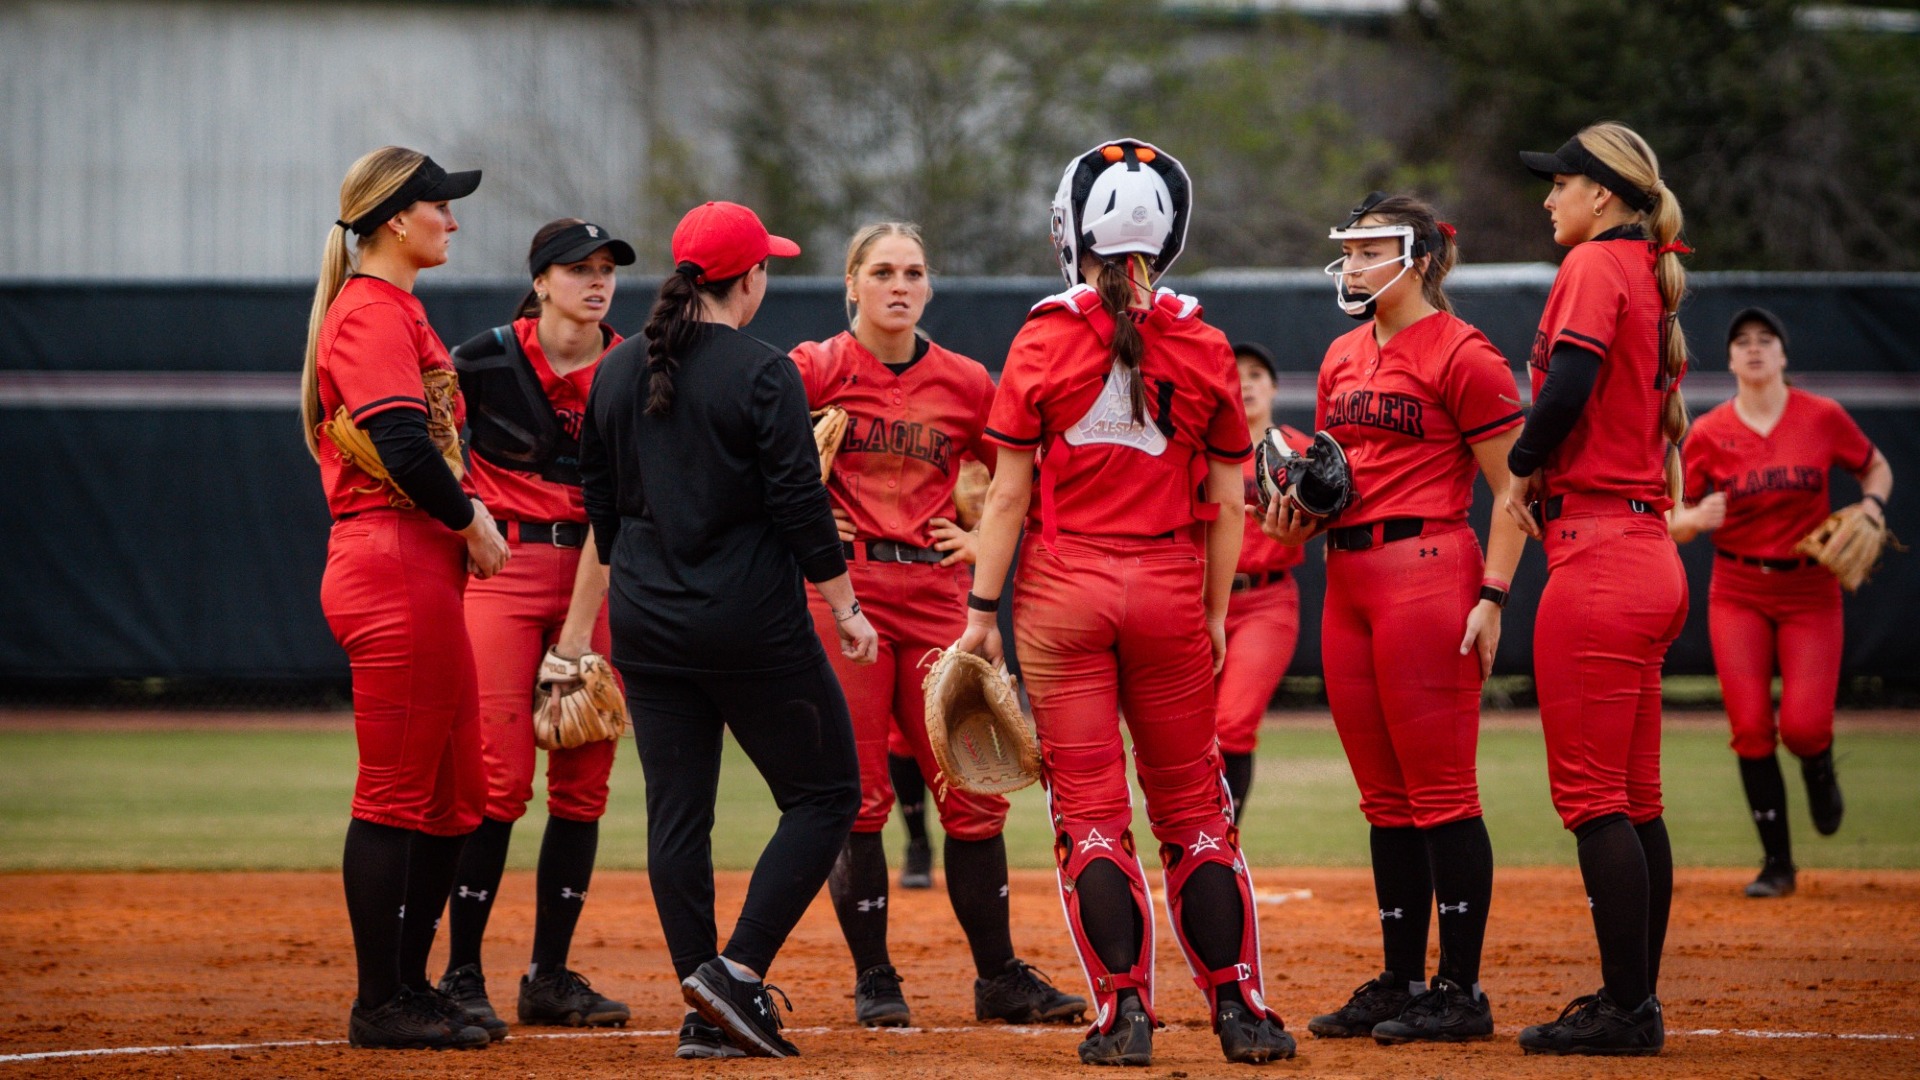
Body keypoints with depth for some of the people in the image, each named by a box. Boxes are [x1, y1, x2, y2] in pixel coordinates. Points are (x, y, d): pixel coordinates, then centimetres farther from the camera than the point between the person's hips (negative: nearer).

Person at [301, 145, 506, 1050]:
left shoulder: (393, 311, 21)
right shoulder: (375, 312, -11)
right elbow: (403, 445, -22)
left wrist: (466, 508, 7)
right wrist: (470, 520, -10)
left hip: (423, 571, 11)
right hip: (395, 567, -11)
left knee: (453, 797, 13)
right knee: (394, 794, -7)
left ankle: (408, 988, 19)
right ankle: (380, 1004, -3)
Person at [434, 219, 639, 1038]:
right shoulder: (488, 359, -6)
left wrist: (579, 631, -11)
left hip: (597, 575, 4)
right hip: (504, 566, -4)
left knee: (585, 780, 3)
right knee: (500, 777, -12)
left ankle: (551, 977, 12)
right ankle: (461, 976, -7)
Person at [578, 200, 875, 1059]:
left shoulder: (616, 372, 8)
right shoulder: (762, 375, -11)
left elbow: (600, 506, 14)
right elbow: (800, 506, -13)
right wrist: (845, 609, -5)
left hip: (647, 630, 6)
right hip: (753, 626, -6)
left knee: (676, 810, 8)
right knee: (825, 794, 5)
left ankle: (704, 1013, 6)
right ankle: (739, 972, -7)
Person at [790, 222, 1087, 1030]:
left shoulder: (964, 383, 8)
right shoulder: (814, 369, -1)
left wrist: (985, 535, 8)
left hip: (938, 592, 3)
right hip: (843, 589, -3)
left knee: (973, 788, 1)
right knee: (857, 792, -3)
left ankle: (999, 977, 9)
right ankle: (873, 980, 6)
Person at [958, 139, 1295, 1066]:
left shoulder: (1044, 340, -6)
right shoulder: (1202, 346, -1)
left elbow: (1009, 494, -5)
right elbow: (1226, 503, 2)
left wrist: (982, 610, 0)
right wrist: (1215, 613, 11)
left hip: (1063, 591, -2)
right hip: (1169, 592, 2)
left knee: (1088, 809, 4)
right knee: (1193, 807, 11)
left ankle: (1123, 1012, -1)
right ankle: (1237, 1007, 10)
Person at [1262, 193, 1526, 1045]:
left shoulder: (1462, 355, -7)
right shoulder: (1343, 358, 17)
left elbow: (1514, 490, -10)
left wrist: (1493, 596, -17)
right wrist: (1299, 517, 4)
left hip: (1429, 574, -8)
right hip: (1349, 579, 8)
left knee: (1440, 791, -7)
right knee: (1385, 797, 11)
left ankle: (1461, 990, -3)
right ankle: (1400, 982, 16)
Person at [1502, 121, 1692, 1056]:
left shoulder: (1596, 266, -9)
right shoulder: (1651, 279, 18)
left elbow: (1567, 387, -21)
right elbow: (1655, 409, 15)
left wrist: (1521, 470, -5)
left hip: (1596, 554, -9)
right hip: (1649, 552, 9)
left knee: (1591, 793, -7)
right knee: (1634, 796, 12)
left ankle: (1626, 1007, -8)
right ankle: (1635, 1002, 17)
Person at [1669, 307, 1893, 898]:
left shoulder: (1823, 417, -4)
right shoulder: (1707, 433, -3)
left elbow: (1876, 467, 12)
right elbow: (1673, 523, 1)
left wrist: (1871, 506, -9)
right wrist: (1696, 518, -22)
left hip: (1810, 591, -1)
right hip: (1738, 594, 1)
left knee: (1802, 726, -14)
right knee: (1751, 730, -8)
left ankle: (1818, 766, 25)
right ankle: (1777, 864, 5)